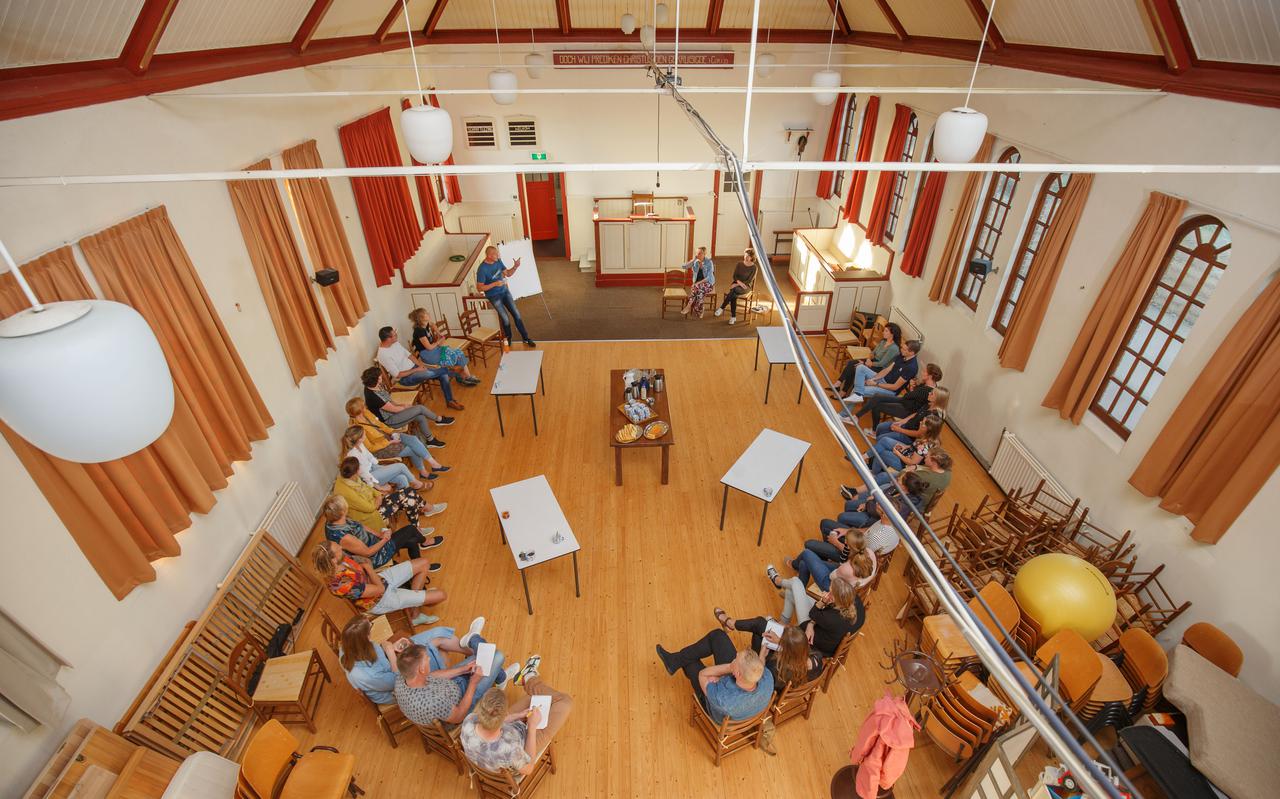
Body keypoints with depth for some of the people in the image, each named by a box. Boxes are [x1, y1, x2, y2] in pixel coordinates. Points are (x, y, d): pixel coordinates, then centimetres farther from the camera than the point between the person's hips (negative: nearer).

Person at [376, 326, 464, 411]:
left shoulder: (395, 343, 0)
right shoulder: (383, 355, -24)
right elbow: (397, 375, -21)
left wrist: (422, 365, -4)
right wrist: (416, 370, -17)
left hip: (414, 367, 8)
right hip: (405, 378, -8)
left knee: (443, 375, -9)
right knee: (429, 373, -31)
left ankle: (450, 401, 2)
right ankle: (448, 371, 0)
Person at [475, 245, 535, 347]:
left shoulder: (498, 261, -3)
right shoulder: (482, 269, -23)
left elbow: (508, 274, 8)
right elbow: (479, 287, -20)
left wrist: (515, 267, -12)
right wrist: (495, 284, -28)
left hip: (505, 291, 6)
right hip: (494, 296, -6)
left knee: (516, 315, 4)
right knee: (506, 319, -1)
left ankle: (526, 338, 13)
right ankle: (508, 339, 25)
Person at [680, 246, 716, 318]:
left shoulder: (709, 262, -10)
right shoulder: (695, 262, 2)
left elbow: (709, 277, -17)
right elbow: (683, 267, -10)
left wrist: (699, 283, -26)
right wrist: (693, 260, -14)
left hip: (708, 283, -3)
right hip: (698, 284, 3)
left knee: (697, 287, -37)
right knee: (699, 291, -35)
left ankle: (688, 306, -31)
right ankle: (700, 310, -23)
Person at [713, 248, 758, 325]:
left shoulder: (753, 267, -5)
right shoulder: (739, 264, 6)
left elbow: (749, 281, -11)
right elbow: (734, 276, 5)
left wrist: (737, 284, -20)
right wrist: (738, 281, -17)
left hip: (746, 286, -3)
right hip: (737, 284, 3)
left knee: (733, 290, -36)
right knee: (733, 296, -32)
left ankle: (722, 308, -29)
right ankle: (733, 317, -32)